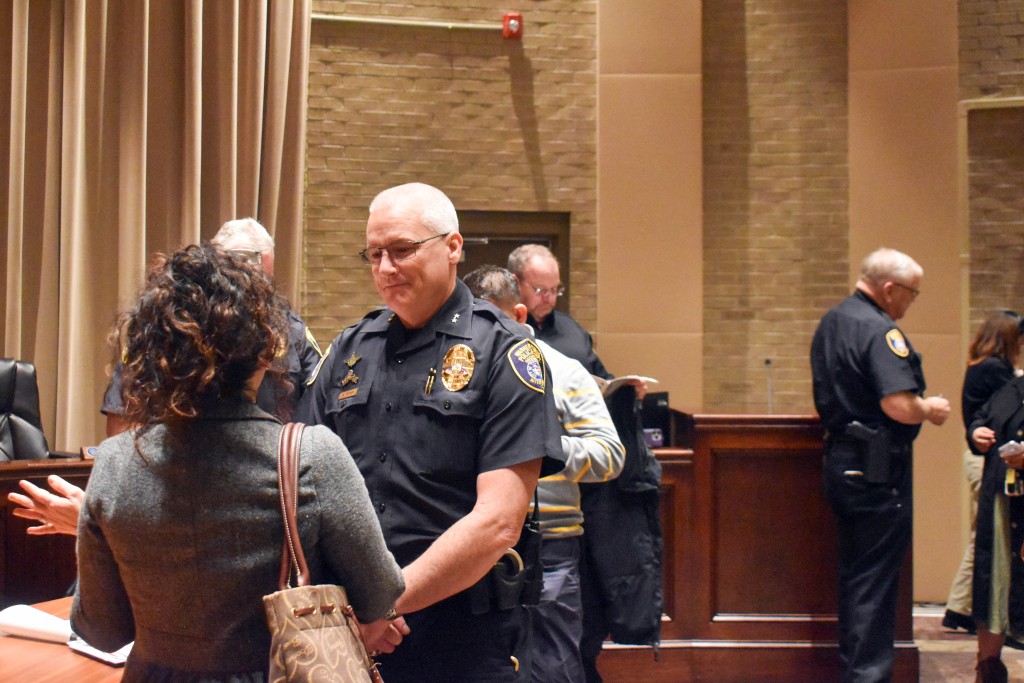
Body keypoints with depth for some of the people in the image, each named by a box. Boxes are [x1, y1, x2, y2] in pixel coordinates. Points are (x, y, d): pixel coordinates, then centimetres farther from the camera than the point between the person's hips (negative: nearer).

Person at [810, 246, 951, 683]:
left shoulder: (831, 322, 14)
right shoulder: (879, 330, -18)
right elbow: (899, 406, -27)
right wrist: (930, 409, -6)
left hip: (841, 462, 9)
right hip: (877, 471, -9)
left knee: (854, 574, 16)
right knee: (875, 580, -2)